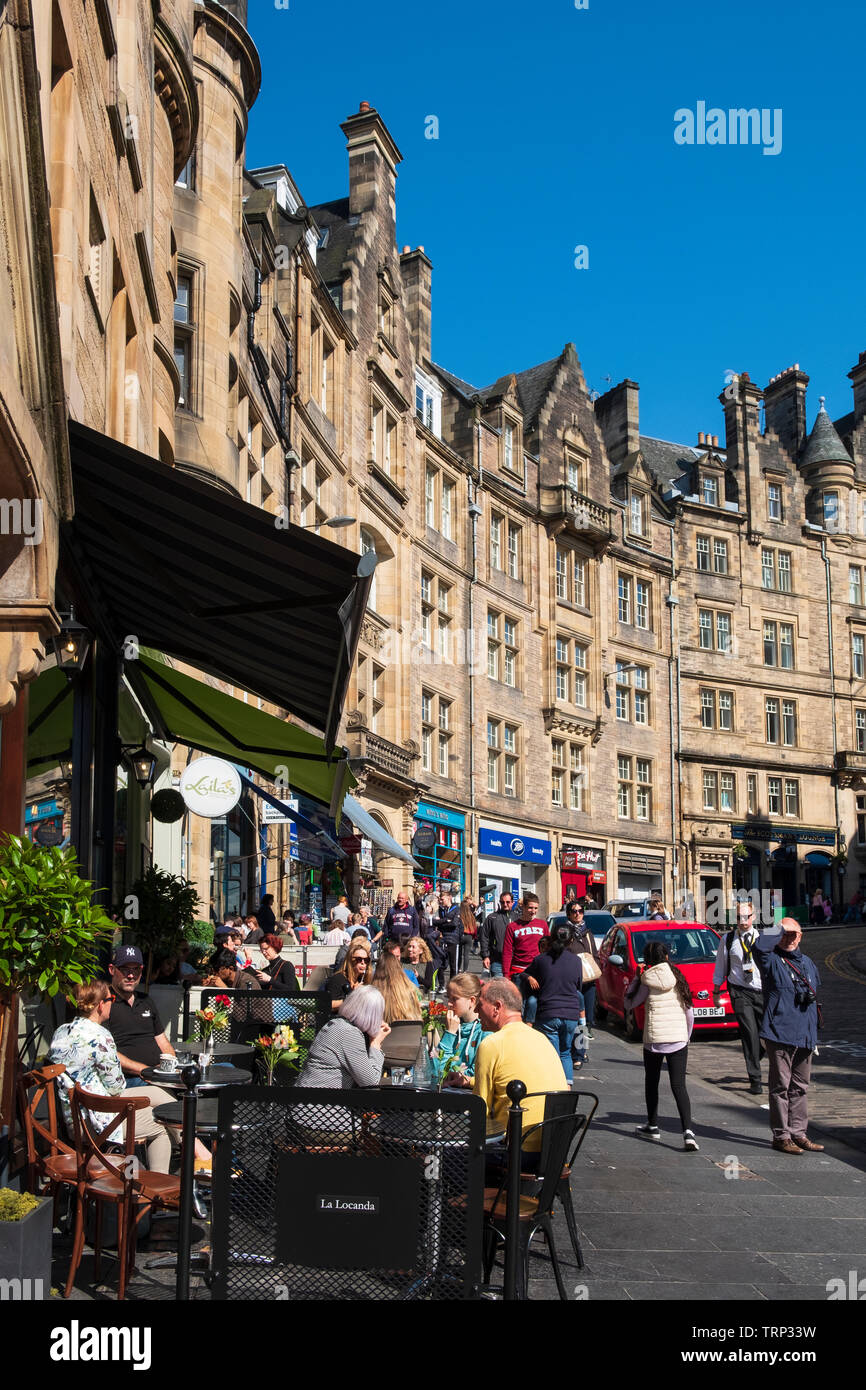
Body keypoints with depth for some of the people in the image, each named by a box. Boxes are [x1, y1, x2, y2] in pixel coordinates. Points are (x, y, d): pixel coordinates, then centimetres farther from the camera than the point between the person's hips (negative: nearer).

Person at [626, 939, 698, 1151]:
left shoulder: (647, 979, -5)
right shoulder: (679, 978, 4)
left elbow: (632, 1002, 8)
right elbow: (689, 1013, 9)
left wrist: (636, 977, 11)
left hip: (654, 1039, -2)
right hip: (678, 1039, 2)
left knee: (652, 1082, 17)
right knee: (679, 1085, -2)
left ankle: (652, 1127, 26)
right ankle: (688, 1130, -18)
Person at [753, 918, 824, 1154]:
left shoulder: (808, 963, 17)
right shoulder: (771, 960, -4)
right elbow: (759, 947, -28)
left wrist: (814, 1033, 19)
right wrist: (778, 930, -14)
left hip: (805, 1035, 7)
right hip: (779, 1033, -6)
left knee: (800, 1087, 12)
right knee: (781, 1086, -3)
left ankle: (798, 1133, 20)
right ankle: (781, 1135, 2)